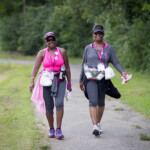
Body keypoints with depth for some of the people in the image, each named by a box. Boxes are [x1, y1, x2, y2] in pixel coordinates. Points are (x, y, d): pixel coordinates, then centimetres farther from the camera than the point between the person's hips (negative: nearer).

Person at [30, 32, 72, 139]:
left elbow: (67, 68, 10)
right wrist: (32, 82, -16)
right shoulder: (42, 53, 2)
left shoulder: (62, 51, 4)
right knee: (49, 106, 3)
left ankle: (59, 130, -15)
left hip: (60, 82, -1)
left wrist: (69, 83, 8)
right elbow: (36, 68, -3)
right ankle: (51, 129, 22)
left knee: (59, 103, -19)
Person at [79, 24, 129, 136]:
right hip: (91, 79, -2)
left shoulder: (109, 48, 6)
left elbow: (116, 63, 1)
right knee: (93, 101, -16)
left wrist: (123, 73, -17)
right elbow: (84, 65, 14)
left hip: (103, 79, 2)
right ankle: (95, 127, -25)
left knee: (101, 102, 12)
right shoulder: (88, 48, 7)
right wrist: (81, 80, 15)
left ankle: (98, 123, 32)